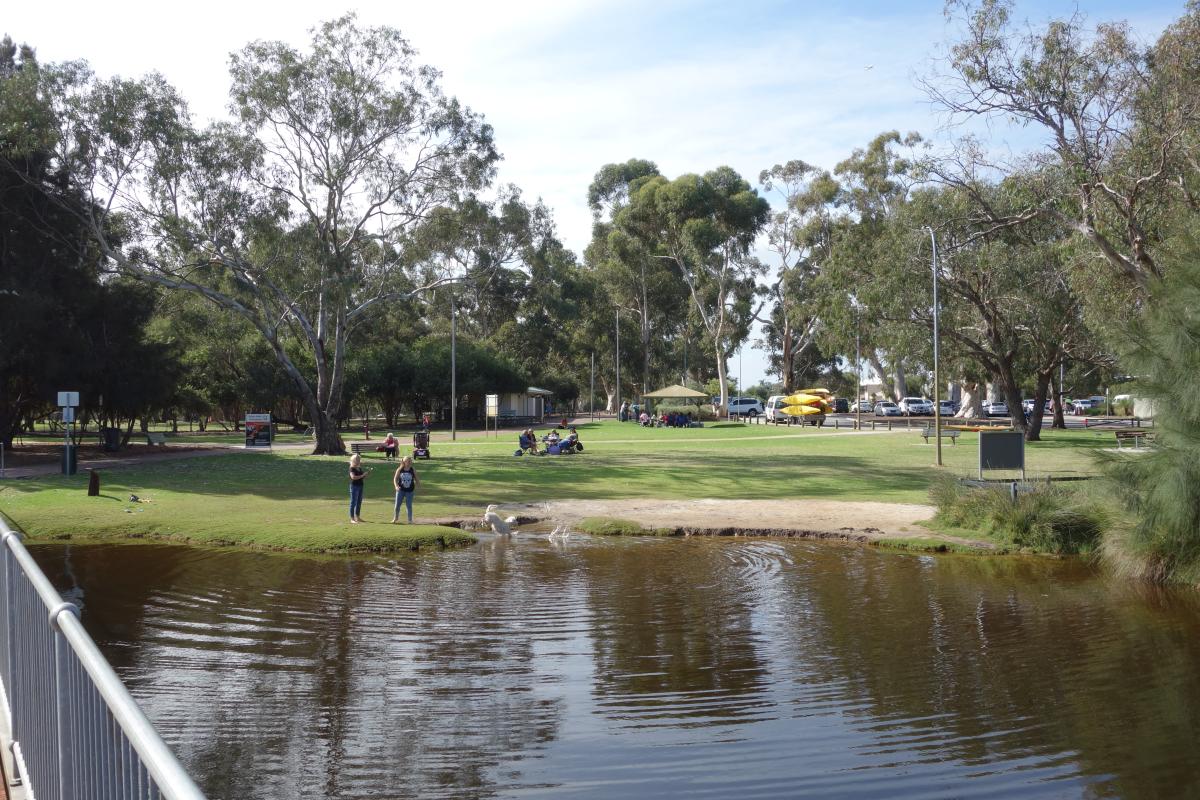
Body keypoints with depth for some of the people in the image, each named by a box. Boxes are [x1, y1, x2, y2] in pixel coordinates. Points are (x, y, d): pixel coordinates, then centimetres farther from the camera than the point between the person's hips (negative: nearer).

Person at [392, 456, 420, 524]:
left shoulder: (413, 470, -2)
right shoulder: (399, 470, -4)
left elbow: (416, 479, 6)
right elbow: (395, 479, -2)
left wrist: (417, 485, -9)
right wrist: (396, 486, -18)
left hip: (409, 491, 0)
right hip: (401, 490, 0)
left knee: (409, 505, 2)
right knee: (397, 505, 4)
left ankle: (410, 520, 13)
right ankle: (395, 518, 24)